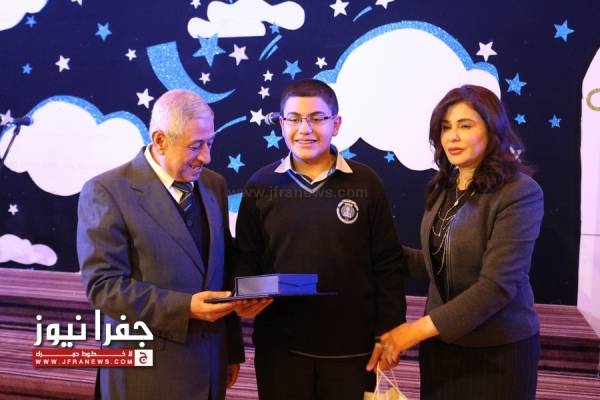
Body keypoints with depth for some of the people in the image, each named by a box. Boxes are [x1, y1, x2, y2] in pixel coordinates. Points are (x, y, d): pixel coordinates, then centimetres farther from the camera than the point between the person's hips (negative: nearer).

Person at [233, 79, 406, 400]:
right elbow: (246, 258, 5)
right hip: (279, 345, 1)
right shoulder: (261, 185, 0)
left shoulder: (365, 183, -3)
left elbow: (387, 265, -1)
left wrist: (389, 334, -3)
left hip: (351, 347, 0)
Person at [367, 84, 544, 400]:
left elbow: (497, 285, -21)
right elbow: (438, 264, 7)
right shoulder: (443, 189, 4)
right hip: (440, 343, 5)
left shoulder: (520, 193, -16)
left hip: (498, 350, -5)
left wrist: (419, 329, -21)